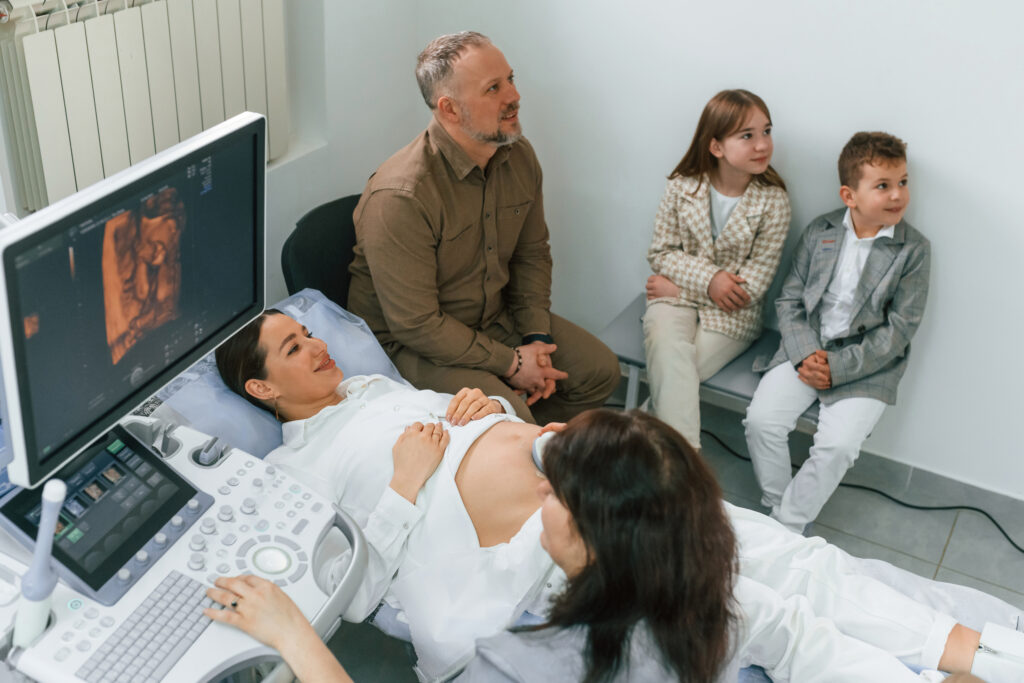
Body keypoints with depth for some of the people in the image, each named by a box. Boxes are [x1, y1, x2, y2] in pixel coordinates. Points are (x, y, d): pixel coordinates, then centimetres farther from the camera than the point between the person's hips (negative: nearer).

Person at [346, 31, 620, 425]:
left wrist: (537, 339, -4)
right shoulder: (399, 197, -29)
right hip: (412, 342, -7)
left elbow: (532, 253, 9)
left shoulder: (519, 157, -4)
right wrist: (509, 363, -20)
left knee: (600, 370, 4)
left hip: (496, 317, 8)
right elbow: (415, 324, -26)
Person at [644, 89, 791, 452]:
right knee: (667, 346, -30)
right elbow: (660, 252, 2)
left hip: (732, 313, -1)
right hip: (675, 296, 1)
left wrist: (680, 286, -10)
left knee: (669, 374, -25)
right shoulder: (683, 187, -2)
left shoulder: (773, 201, -7)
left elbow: (754, 283, -9)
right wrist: (707, 279, -16)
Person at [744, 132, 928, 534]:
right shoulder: (820, 232, 3)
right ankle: (778, 509, 5)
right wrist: (806, 354, -14)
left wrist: (838, 368, -16)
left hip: (866, 365, -2)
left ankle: (786, 529, -4)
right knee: (761, 420, -16)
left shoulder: (913, 250, -5)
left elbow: (900, 328, -8)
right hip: (805, 347, 3)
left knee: (837, 445, -22)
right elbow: (789, 299, 3)